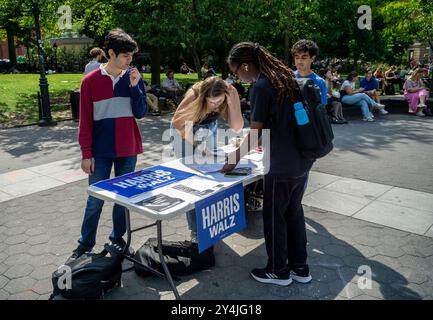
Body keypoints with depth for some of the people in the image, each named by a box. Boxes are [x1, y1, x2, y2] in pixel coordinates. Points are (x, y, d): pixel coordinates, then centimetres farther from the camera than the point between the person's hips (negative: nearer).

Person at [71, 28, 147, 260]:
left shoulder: (134, 78, 2)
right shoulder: (91, 81, -4)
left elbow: (140, 113, -2)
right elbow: (85, 121, -3)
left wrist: (135, 87, -13)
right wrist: (86, 154, -5)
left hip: (128, 150, 2)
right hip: (100, 152, -2)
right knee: (95, 201, 5)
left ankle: (118, 237, 28)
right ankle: (85, 244, 21)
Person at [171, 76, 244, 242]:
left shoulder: (231, 94, -28)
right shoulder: (194, 95, -36)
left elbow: (237, 127, -27)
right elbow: (178, 122, -23)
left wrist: (232, 103, -41)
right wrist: (196, 144, -28)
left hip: (208, 129, 3)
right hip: (184, 130, -3)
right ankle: (195, 230, 3)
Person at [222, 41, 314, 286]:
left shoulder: (261, 87, -16)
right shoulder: (285, 76, 10)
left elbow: (254, 134, -13)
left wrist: (234, 160, 0)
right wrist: (264, 142, 23)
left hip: (282, 165, -8)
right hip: (302, 158, 9)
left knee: (274, 216, 8)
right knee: (294, 212, 19)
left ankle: (278, 271, 25)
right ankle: (300, 268, 31)